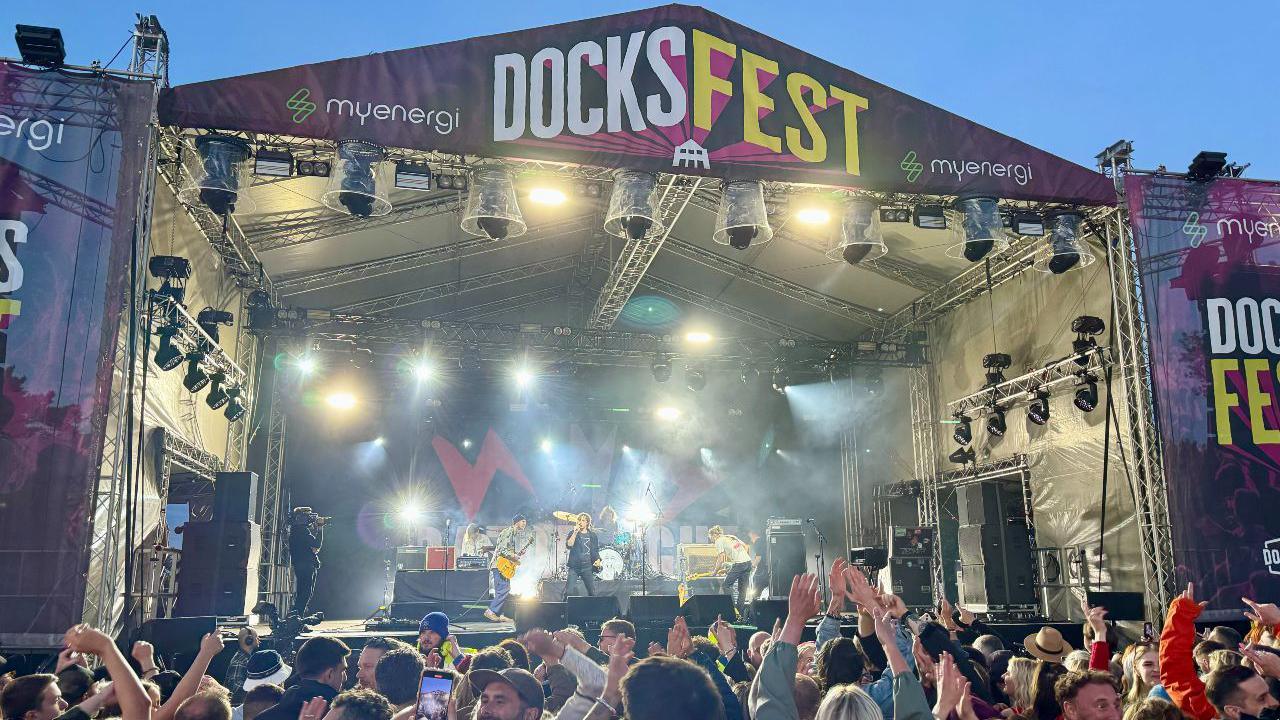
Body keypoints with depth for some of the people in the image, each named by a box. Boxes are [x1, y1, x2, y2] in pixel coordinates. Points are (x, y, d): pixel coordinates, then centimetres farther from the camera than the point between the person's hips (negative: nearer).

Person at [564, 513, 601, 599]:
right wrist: (575, 533, -17)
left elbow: (596, 551, 16)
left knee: (592, 592, 1)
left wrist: (598, 560, -2)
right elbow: (569, 545, -13)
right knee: (568, 592, -9)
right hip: (574, 566, -2)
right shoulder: (572, 533, 3)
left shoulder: (593, 536, 9)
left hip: (587, 567, 2)